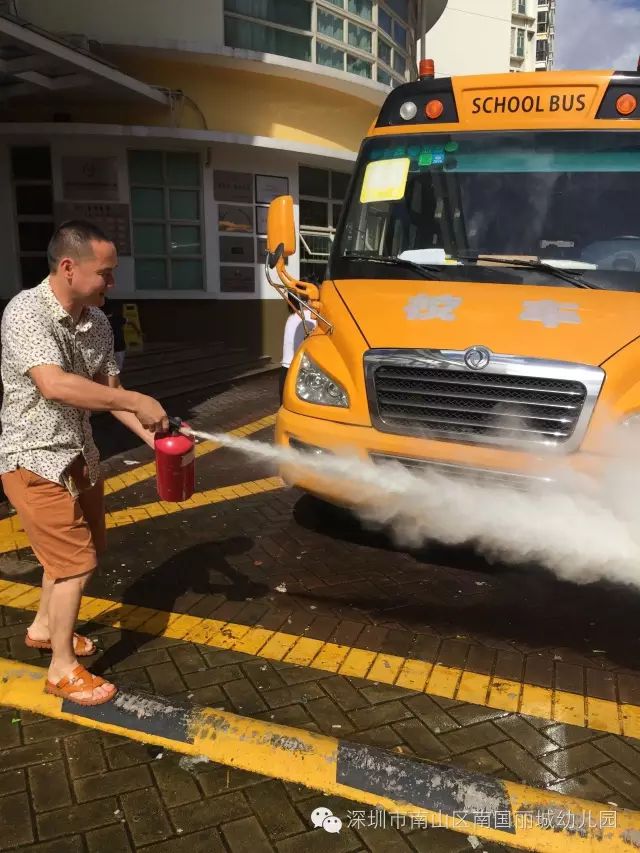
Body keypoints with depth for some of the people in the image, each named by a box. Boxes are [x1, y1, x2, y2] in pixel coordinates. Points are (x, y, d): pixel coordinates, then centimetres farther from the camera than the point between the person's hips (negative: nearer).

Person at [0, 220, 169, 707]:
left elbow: (107, 389, 6)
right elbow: (54, 384, -36)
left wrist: (149, 435, -6)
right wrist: (136, 402, -34)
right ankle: (63, 670, 14)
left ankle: (44, 627, 43)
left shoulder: (97, 322, 1)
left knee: (82, 551, 19)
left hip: (79, 456, 8)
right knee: (76, 562, -5)